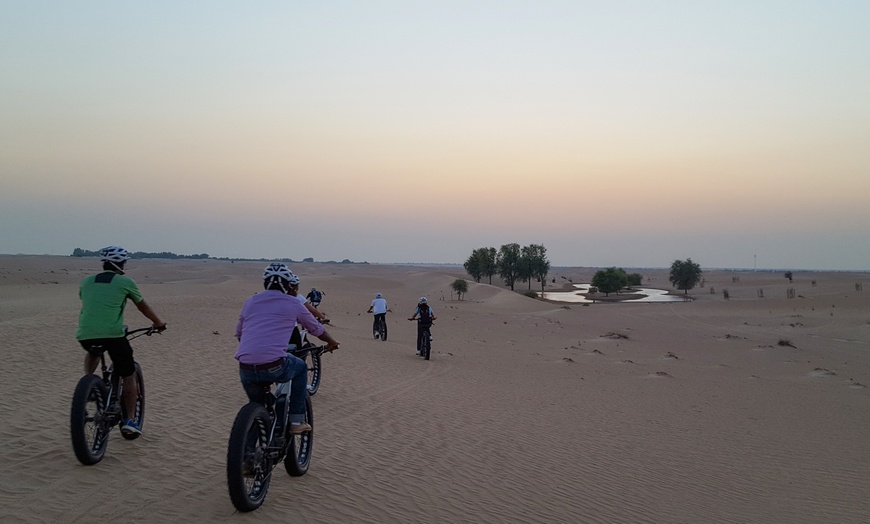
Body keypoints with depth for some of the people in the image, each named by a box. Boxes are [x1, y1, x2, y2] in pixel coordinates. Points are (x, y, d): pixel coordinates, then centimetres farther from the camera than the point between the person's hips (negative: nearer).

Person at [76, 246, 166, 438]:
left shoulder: (86, 281, 17)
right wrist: (159, 323, 36)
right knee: (128, 376, 12)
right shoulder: (126, 282, 7)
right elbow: (143, 307, 19)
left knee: (93, 353, 40)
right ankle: (130, 420, 10)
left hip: (85, 335, 4)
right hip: (113, 334, -4)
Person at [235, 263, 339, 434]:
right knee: (301, 367, 28)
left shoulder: (251, 302, 17)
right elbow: (317, 329, 22)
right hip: (274, 367, -4)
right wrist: (332, 342, 42)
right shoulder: (293, 303, 8)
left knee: (257, 407, 30)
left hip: (245, 370, 4)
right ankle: (297, 421, 25)